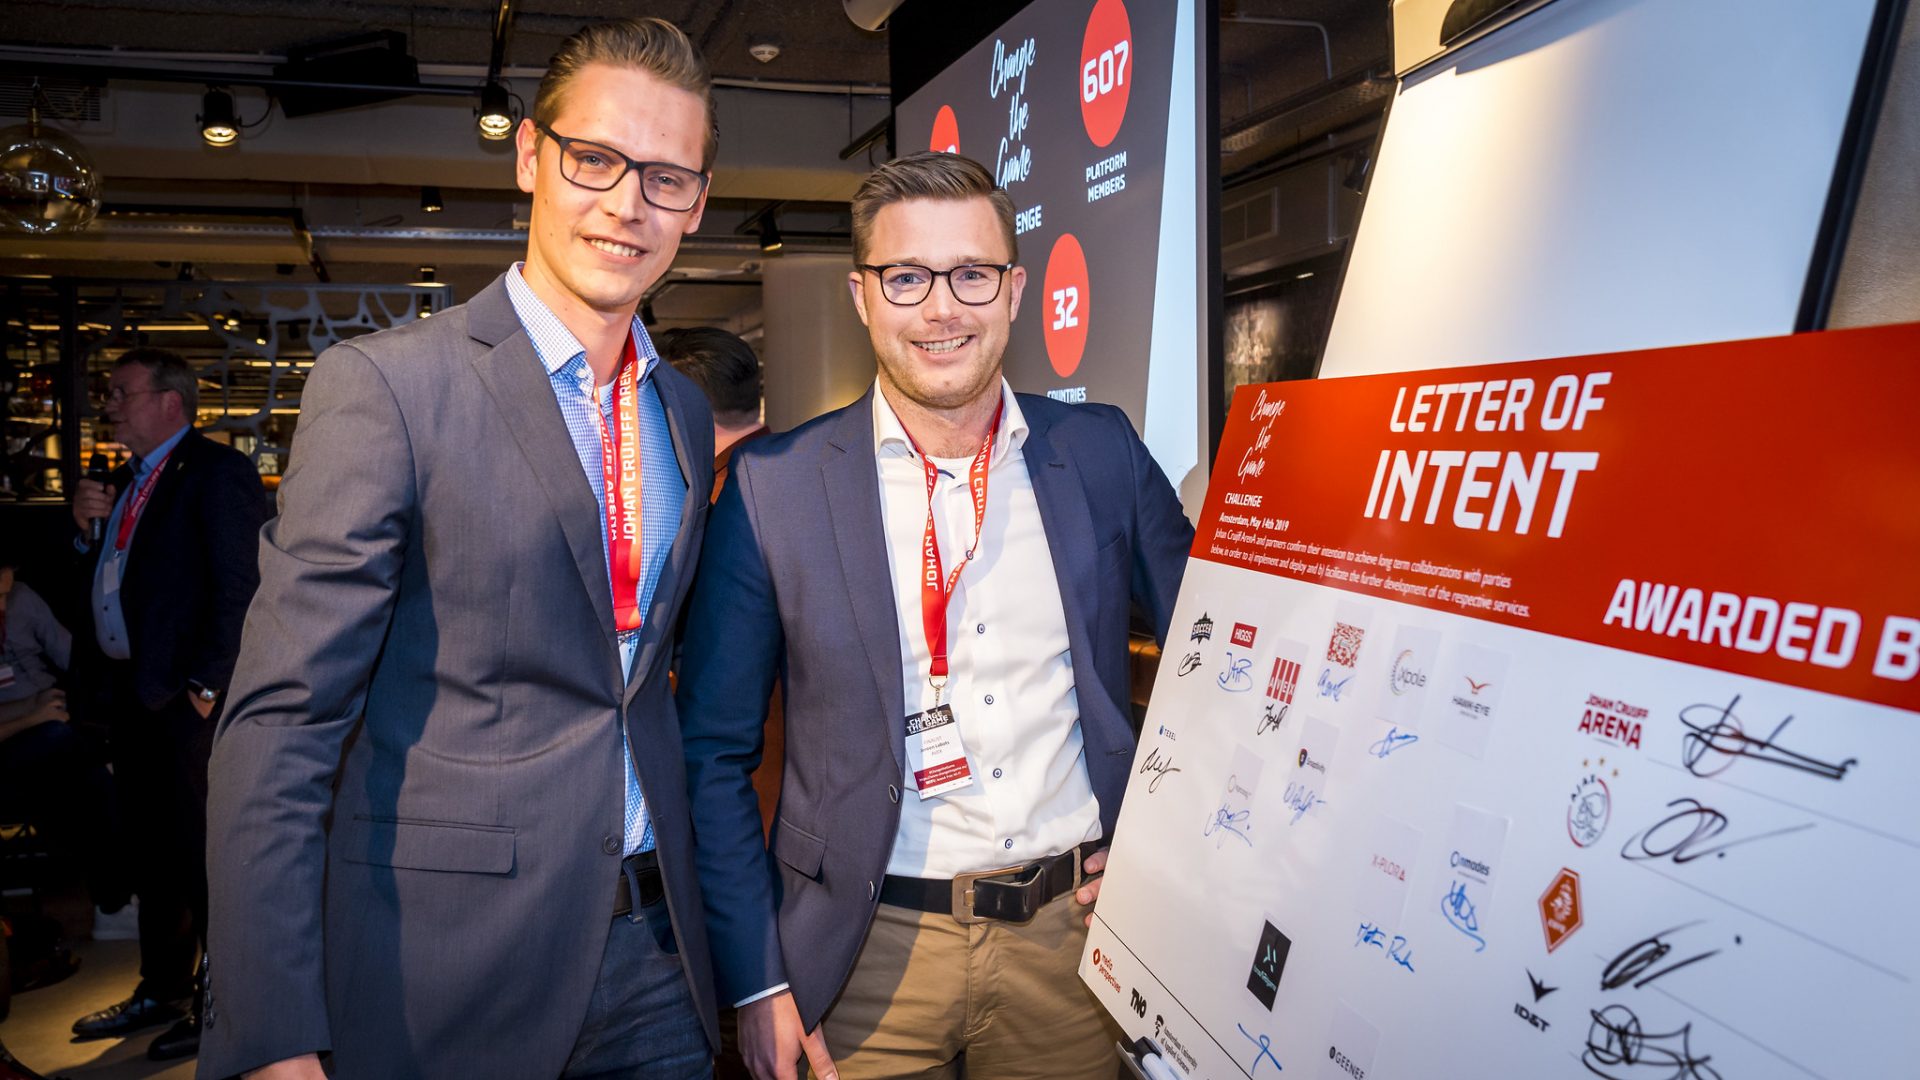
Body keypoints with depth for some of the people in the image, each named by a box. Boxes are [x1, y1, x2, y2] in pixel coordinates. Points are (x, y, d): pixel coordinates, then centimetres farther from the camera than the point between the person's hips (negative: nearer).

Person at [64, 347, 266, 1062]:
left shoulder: (217, 472, -10)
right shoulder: (124, 482, 18)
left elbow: (239, 586, -17)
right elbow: (99, 583, 20)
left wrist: (207, 684, -19)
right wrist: (86, 530, 2)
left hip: (185, 698, -9)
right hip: (127, 693, 9)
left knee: (200, 854, -2)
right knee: (150, 853, 17)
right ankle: (161, 991, 30)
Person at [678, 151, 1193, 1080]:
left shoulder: (1101, 452, -1)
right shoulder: (773, 485, -8)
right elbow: (714, 752, -3)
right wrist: (757, 981, -5)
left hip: (1072, 933, 3)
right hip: (871, 952, -2)